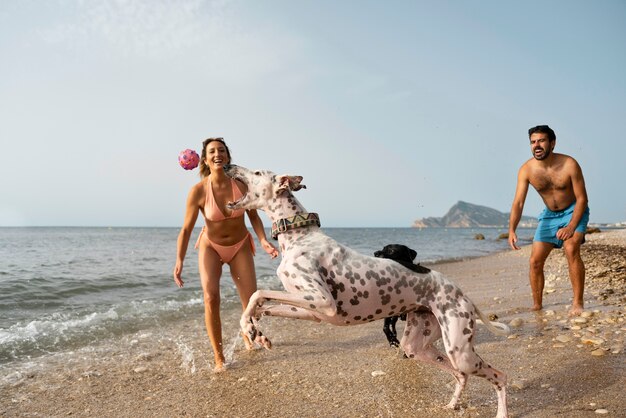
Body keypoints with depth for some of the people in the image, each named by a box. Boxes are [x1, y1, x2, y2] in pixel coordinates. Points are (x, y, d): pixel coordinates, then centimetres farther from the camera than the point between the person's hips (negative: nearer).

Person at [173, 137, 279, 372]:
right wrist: (179, 261, -29)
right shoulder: (198, 191, -22)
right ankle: (219, 358, -6)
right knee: (211, 297, -22)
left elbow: (253, 216, -4)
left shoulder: (240, 184, -18)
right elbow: (186, 230, -18)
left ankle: (247, 336, 33)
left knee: (251, 303, -3)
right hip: (211, 247, -1)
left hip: (240, 246, 1)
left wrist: (263, 240, -19)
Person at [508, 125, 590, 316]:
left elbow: (582, 198, -16)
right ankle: (537, 306, 14)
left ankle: (578, 303, -18)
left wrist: (571, 227, -26)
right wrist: (511, 230, -35)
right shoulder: (526, 170, -16)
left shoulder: (569, 165, -23)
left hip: (574, 212, -3)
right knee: (535, 261, -3)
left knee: (571, 249, -29)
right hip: (549, 215, 4)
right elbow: (518, 203, -21)